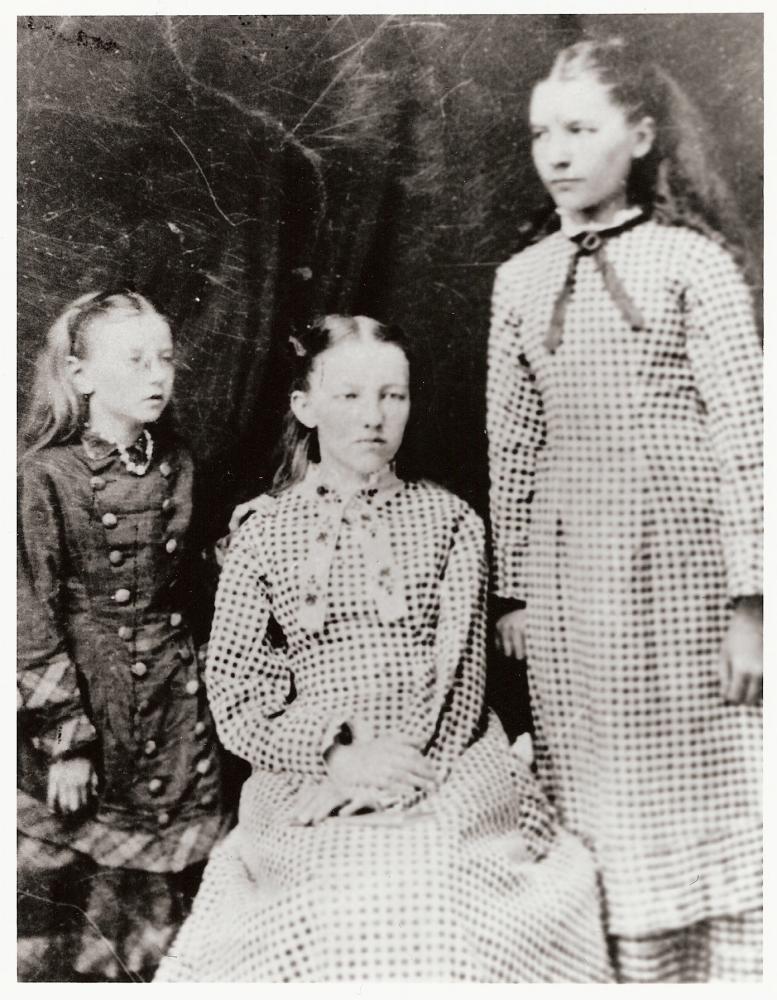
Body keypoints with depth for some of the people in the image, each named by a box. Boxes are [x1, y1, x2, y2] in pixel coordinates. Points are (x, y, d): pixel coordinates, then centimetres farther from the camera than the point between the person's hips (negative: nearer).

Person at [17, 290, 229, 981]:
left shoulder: (176, 465, 2)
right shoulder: (47, 476, -12)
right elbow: (33, 619, -12)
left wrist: (179, 655, 11)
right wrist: (66, 739, -13)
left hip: (176, 692, 4)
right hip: (79, 690, -4)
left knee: (175, 874, 13)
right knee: (61, 879, 7)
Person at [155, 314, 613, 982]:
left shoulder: (448, 521, 7)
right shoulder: (264, 537, 6)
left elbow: (461, 680, 2)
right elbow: (235, 704, 2)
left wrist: (393, 781, -12)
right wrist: (340, 758, -13)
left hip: (445, 772, 0)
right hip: (309, 781, 0)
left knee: (441, 901, -26)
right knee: (336, 921, -25)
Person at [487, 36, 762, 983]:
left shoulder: (690, 259, -3)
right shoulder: (520, 278, 8)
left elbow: (743, 432, -7)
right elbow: (513, 445, 9)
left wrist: (746, 599, -11)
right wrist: (513, 589, 8)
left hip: (682, 560, -3)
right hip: (568, 569, 4)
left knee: (711, 791, 5)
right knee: (607, 803, 11)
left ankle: (734, 966, 23)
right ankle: (638, 968, 28)